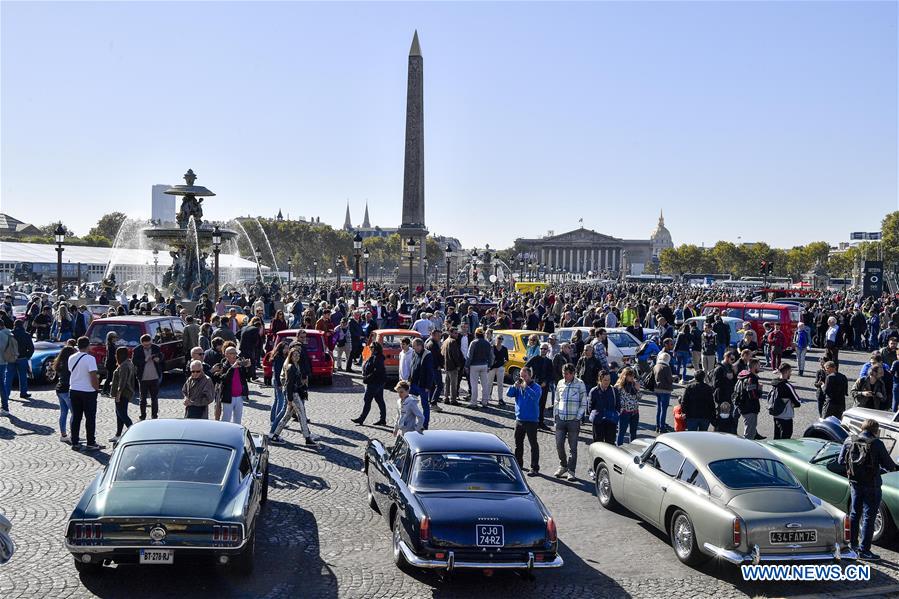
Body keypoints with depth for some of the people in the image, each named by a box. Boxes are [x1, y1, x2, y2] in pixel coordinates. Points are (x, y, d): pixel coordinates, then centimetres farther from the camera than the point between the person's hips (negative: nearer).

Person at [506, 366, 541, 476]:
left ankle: (535, 468, 1)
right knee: (518, 443, 17)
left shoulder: (536, 387, -9)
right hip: (519, 419, 6)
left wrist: (526, 387, -32)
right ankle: (518, 464, 32)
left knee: (533, 444, -3)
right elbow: (508, 394, -2)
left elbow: (535, 396, -27)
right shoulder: (518, 386, 7)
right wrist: (514, 386, -16)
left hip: (531, 420, -6)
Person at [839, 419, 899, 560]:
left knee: (855, 513, 19)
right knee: (869, 517, 2)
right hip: (871, 485, -5)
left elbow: (841, 460, 5)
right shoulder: (876, 444, -16)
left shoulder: (849, 440, -2)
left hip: (855, 483, 5)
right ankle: (864, 550, 4)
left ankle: (853, 543, 29)